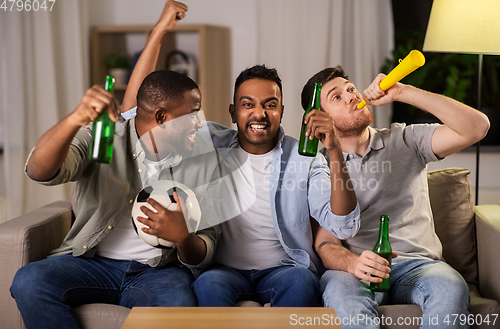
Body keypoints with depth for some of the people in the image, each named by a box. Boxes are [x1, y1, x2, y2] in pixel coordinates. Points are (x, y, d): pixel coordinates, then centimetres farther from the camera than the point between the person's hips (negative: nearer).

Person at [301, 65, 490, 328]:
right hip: (358, 269, -1)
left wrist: (402, 92, -7)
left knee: (451, 288, -33)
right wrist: (353, 263, -23)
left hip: (416, 264, 1)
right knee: (339, 292, -37)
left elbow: (476, 127, -2)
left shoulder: (404, 141, 13)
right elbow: (326, 244, 2)